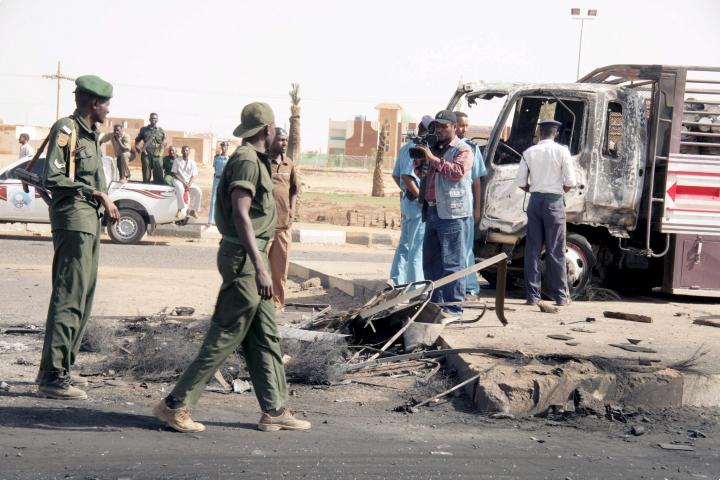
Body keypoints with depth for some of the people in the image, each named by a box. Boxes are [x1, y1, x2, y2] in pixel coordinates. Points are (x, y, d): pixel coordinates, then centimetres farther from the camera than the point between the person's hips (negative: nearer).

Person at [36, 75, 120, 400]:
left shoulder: (91, 134, 19)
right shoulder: (66, 129, -10)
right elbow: (51, 178, -18)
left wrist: (106, 201, 6)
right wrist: (93, 191, -16)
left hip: (89, 220, 10)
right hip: (73, 218, -10)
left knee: (82, 296, 13)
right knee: (70, 296, -12)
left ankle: (58, 368, 20)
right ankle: (52, 375, -10)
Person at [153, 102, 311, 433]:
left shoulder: (255, 160, 18)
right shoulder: (247, 161, -14)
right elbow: (240, 215, -24)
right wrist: (259, 268, -29)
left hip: (251, 257, 11)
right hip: (244, 257, -11)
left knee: (266, 337, 12)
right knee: (225, 337, -7)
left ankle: (275, 410, 18)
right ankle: (175, 405, -1)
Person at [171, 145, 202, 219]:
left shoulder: (192, 162, 11)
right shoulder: (177, 161, 4)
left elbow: (194, 176, 5)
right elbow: (174, 174, -2)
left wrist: (189, 185, -14)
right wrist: (183, 183, -14)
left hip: (189, 182, 3)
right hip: (178, 181, -3)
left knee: (199, 192, -22)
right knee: (180, 189, -39)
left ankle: (193, 210, -3)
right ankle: (183, 210, -31)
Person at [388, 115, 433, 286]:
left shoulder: (406, 148, 15)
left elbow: (396, 175, 20)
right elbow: (407, 176, -22)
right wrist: (421, 196, -18)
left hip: (407, 200, 10)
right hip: (417, 202, -10)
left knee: (404, 244, 15)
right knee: (417, 247, -6)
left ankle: (397, 282, 21)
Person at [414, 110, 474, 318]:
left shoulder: (462, 149, -3)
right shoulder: (434, 148, 20)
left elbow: (458, 172, -19)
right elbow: (421, 173, 24)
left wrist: (433, 159, -18)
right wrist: (420, 158, 5)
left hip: (451, 213, -9)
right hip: (432, 211, 9)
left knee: (452, 262, -8)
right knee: (430, 260, 13)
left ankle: (453, 308, -7)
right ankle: (435, 303, 22)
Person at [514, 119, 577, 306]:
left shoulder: (529, 152, 4)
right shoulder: (562, 151, -4)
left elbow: (520, 182, 2)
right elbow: (570, 182, -9)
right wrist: (560, 191, 11)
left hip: (535, 201, 3)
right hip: (554, 202, -2)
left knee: (532, 249, 6)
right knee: (555, 251, 2)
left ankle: (532, 295, 6)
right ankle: (560, 295, 5)